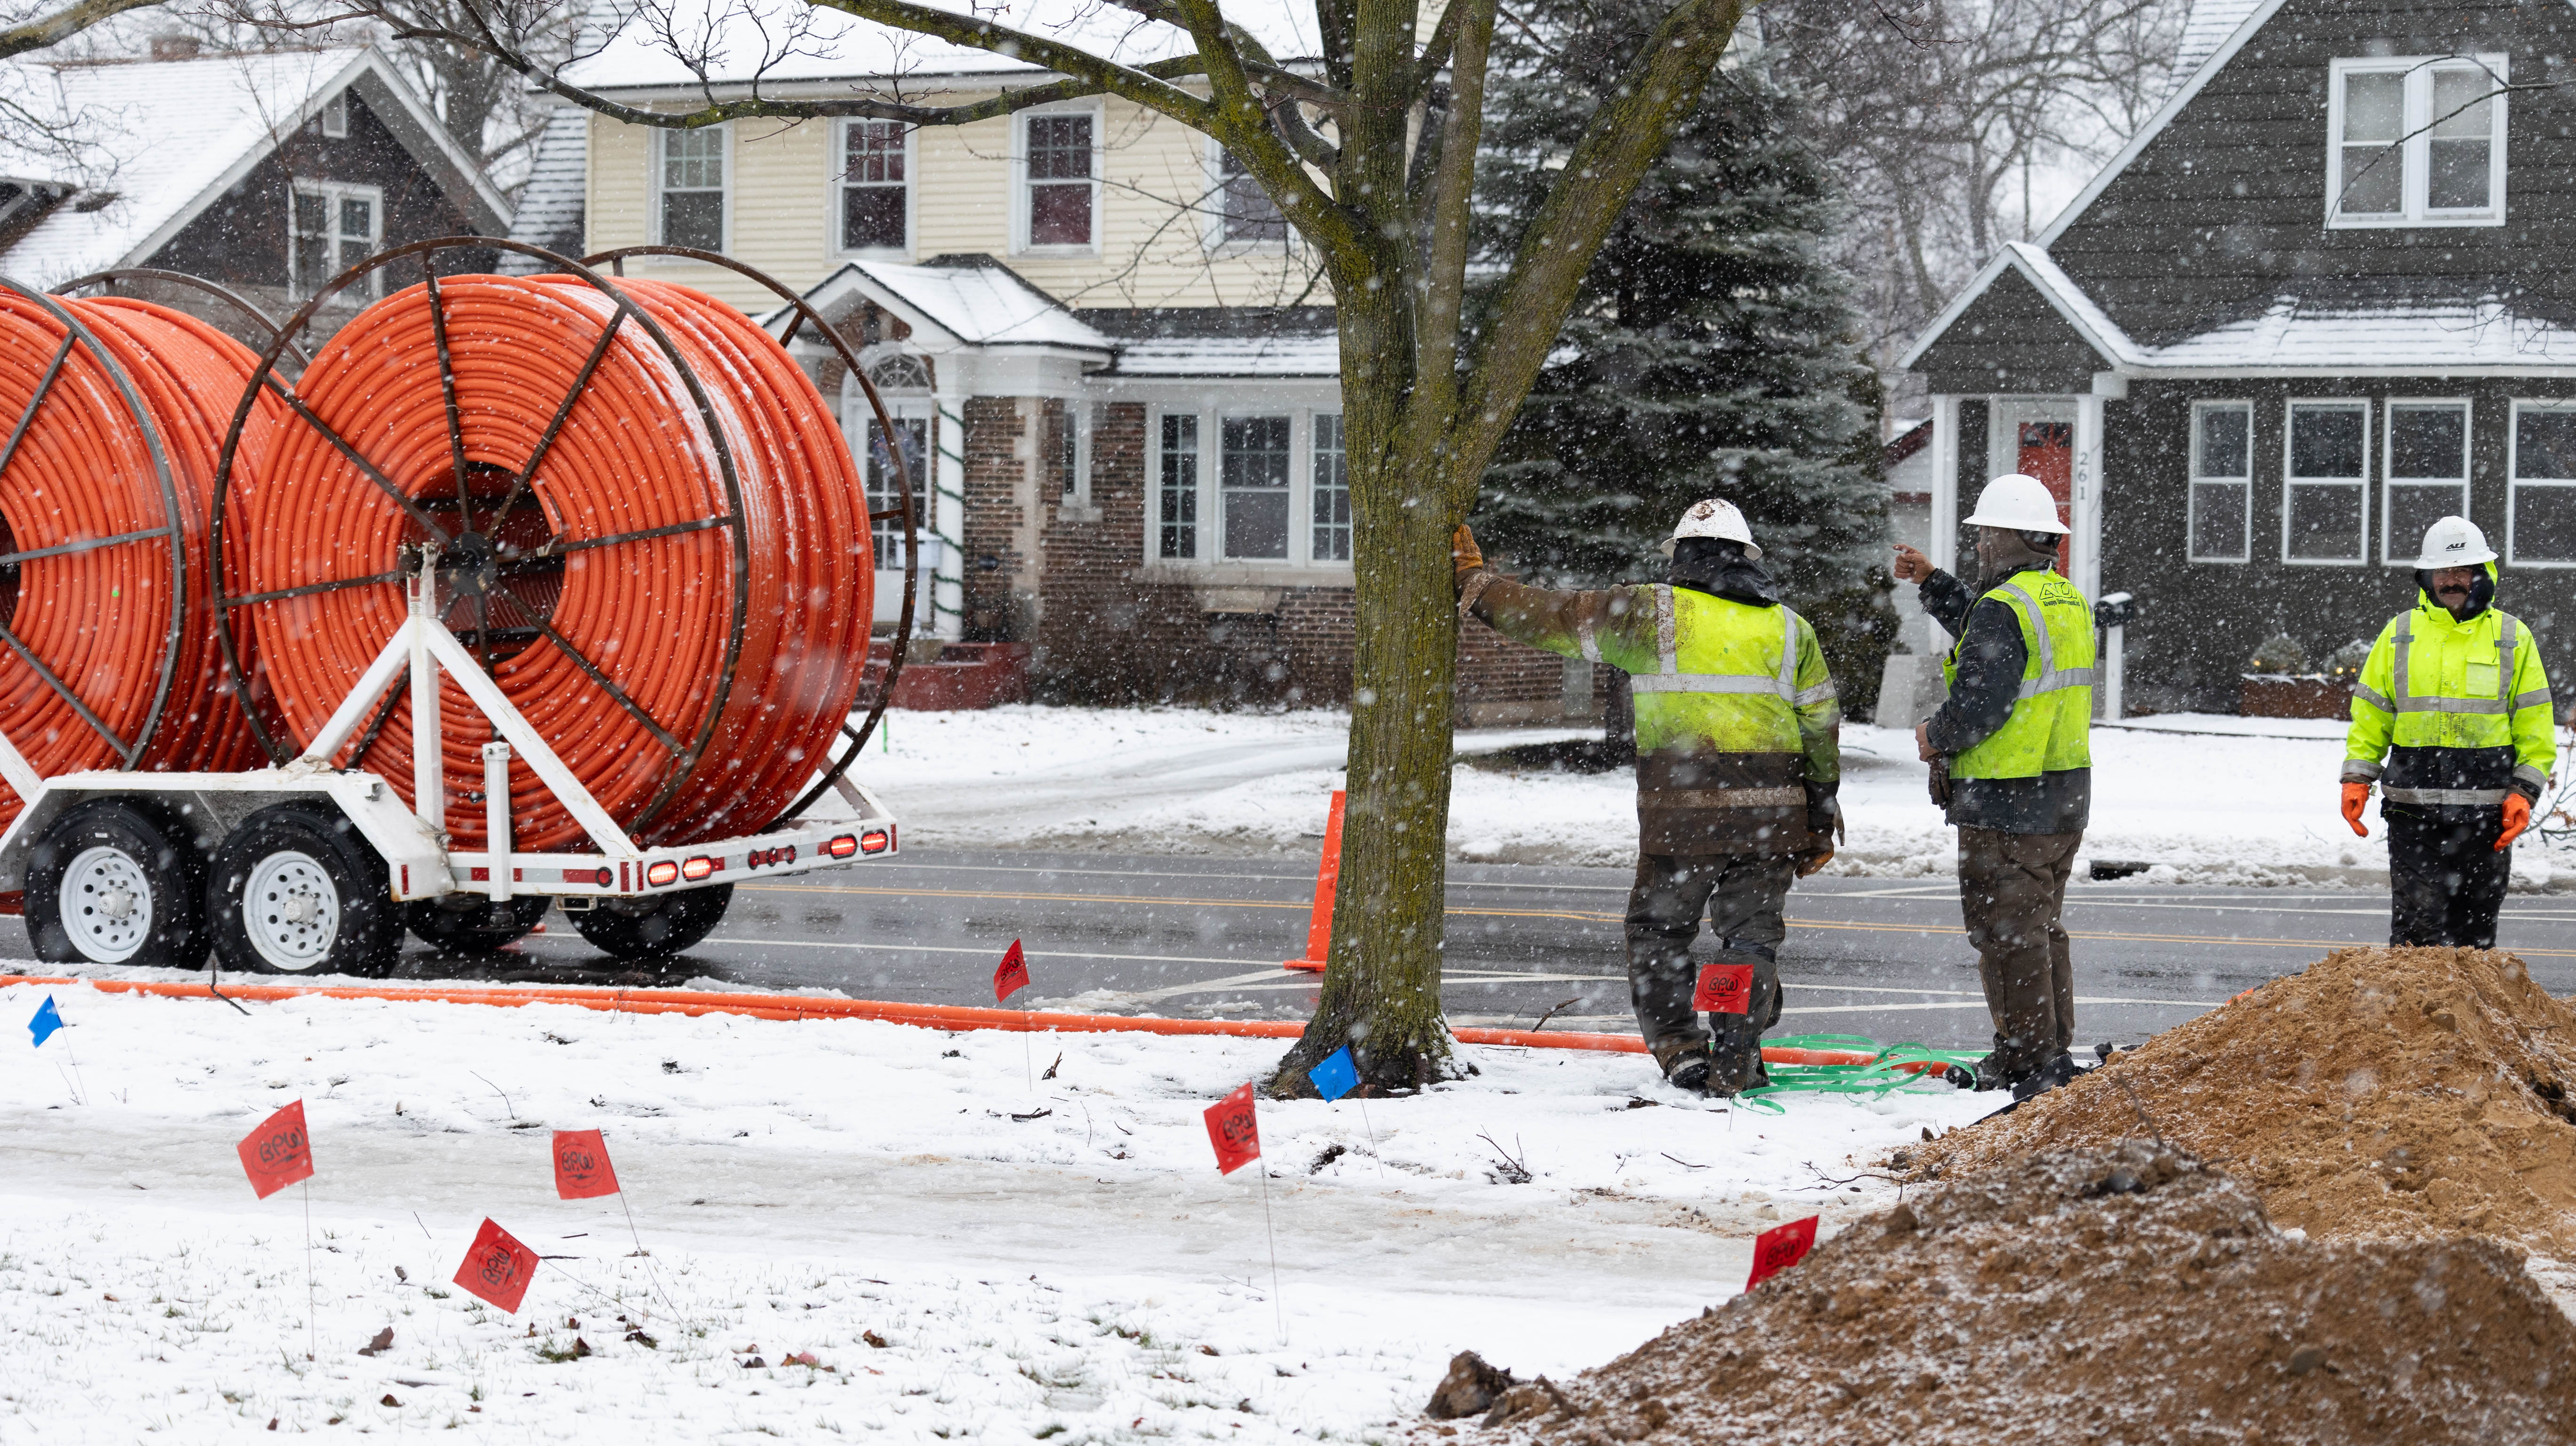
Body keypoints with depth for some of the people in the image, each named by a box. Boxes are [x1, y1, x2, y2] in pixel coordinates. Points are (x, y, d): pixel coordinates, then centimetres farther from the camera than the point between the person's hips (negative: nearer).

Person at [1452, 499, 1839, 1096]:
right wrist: (1820, 825, 20)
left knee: (1659, 934, 11)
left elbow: (1553, 617, 4)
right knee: (1751, 936, 12)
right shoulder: (1791, 628, 11)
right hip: (1771, 816, 3)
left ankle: (1681, 1051, 3)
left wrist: (1478, 586, 18)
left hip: (1681, 812, -3)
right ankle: (1735, 1060, 6)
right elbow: (1822, 731, 13)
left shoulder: (1650, 613, 0)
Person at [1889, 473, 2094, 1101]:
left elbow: (1978, 707, -24)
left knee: (2006, 931, -3)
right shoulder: (2069, 600, 12)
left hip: (2007, 802, -9)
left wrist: (1935, 737, -5)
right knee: (2042, 925, 18)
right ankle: (2052, 1054, 23)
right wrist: (1932, 582, 33)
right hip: (2065, 797, 9)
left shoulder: (2004, 608, -18)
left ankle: (2029, 1058, -3)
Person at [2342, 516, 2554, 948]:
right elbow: (2370, 717, 12)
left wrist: (2523, 794, -5)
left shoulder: (2513, 639, 6)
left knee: (2474, 934, 5)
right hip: (2414, 813, 0)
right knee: (2417, 927, -8)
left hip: (2487, 813, 0)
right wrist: (2357, 779, 1)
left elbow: (2535, 728, 6)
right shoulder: (2400, 635, 9)